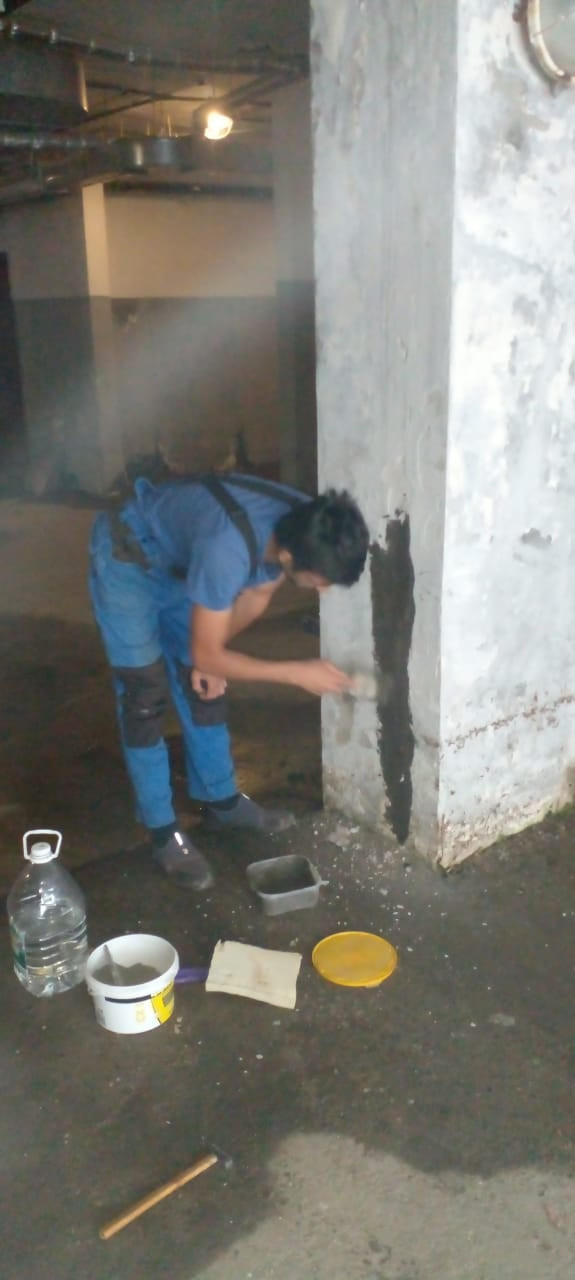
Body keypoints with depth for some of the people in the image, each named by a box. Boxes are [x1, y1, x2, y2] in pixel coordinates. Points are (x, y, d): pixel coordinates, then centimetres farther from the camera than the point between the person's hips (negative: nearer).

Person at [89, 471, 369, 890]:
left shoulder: (302, 529, -20)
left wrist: (211, 655, -3)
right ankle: (163, 832, 7)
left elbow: (257, 594, 0)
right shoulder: (227, 549, -42)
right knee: (145, 697, -6)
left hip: (179, 559, 7)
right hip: (126, 558, -7)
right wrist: (297, 672, -28)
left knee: (202, 686, 11)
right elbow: (206, 653, -29)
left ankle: (222, 800, 27)